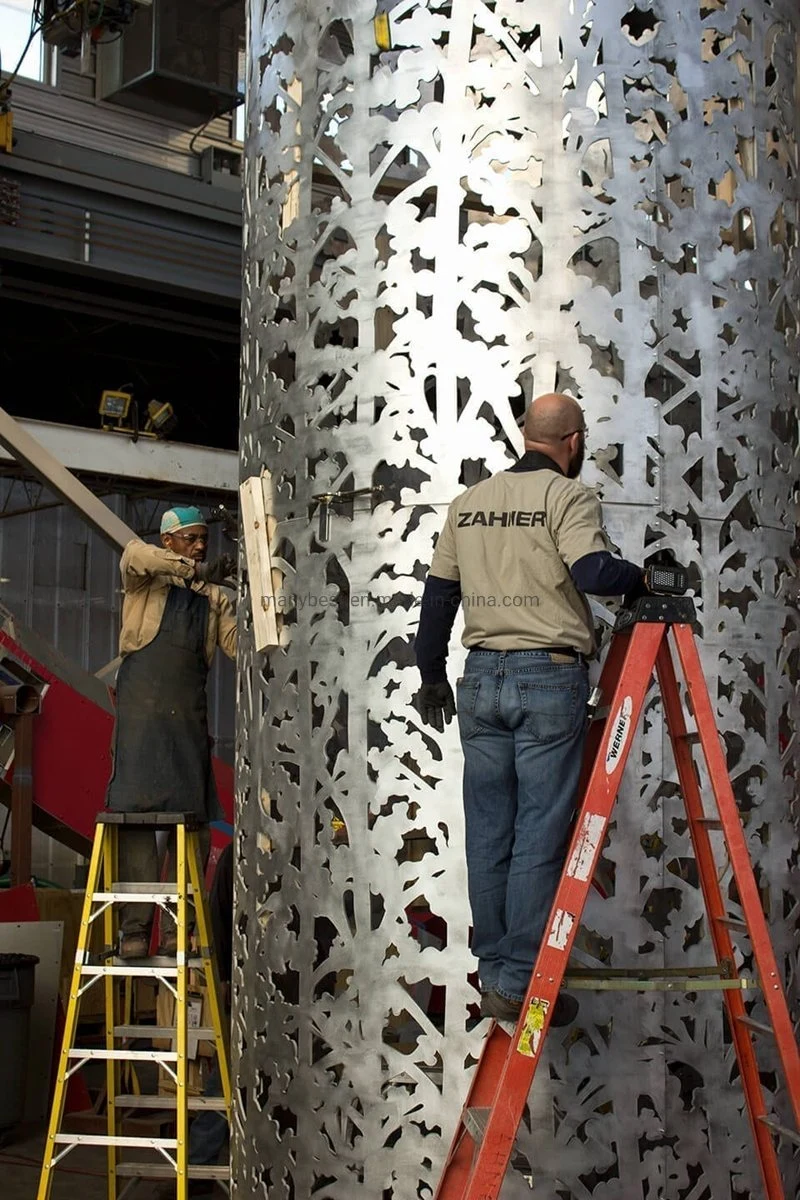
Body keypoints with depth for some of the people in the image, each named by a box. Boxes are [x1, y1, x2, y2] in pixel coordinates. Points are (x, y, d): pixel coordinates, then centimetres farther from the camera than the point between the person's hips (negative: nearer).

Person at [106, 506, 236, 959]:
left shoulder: (216, 598, 18)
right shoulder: (144, 578, 8)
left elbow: (238, 645, 7)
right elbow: (135, 554, -16)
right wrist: (197, 569, -27)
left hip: (190, 716, 3)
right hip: (141, 711, -3)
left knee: (194, 820, -4)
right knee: (137, 812, -10)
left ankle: (178, 926, -1)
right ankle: (135, 925, -9)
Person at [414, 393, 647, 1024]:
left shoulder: (468, 502, 13)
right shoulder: (569, 496, -5)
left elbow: (438, 594, 15)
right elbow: (592, 571, -21)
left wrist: (433, 676, 23)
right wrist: (640, 576, -1)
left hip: (481, 680, 6)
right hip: (550, 679, -6)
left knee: (488, 833, 10)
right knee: (540, 835, -1)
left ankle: (494, 974, 17)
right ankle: (520, 983, 0)